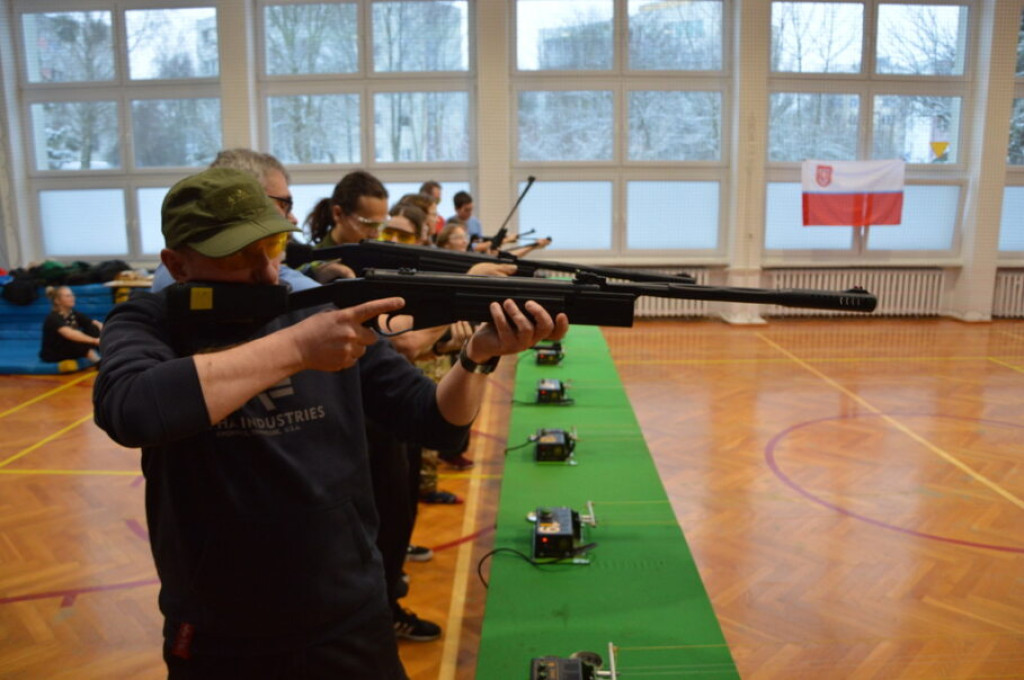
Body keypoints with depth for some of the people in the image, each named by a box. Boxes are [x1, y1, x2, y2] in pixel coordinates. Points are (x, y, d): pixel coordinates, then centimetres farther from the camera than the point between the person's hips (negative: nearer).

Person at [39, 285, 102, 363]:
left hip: (70, 350, 6)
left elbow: (97, 324, -9)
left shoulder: (74, 314, 0)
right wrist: (94, 341, -53)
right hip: (52, 354, -6)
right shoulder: (53, 318, -22)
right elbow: (69, 334, -41)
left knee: (93, 328, -14)